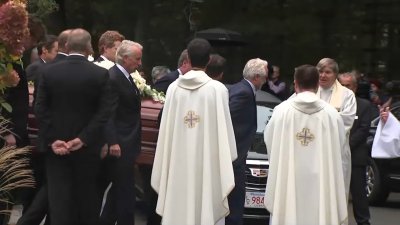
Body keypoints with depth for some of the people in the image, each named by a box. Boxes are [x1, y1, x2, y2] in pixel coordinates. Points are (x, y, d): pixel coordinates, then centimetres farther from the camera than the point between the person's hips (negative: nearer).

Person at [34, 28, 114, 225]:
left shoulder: (49, 72, -4)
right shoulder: (100, 74, -8)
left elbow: (40, 109, -6)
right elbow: (105, 111, -13)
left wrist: (51, 139, -7)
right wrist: (83, 139, -14)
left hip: (56, 146, 1)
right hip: (87, 147, -1)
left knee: (58, 196, 2)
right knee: (86, 196, 13)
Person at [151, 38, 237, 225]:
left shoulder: (174, 88, 0)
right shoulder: (217, 89, -8)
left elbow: (166, 129, 4)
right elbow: (224, 129, -5)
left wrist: (167, 165, 14)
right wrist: (227, 159, 8)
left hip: (178, 162, 3)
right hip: (207, 161, -3)